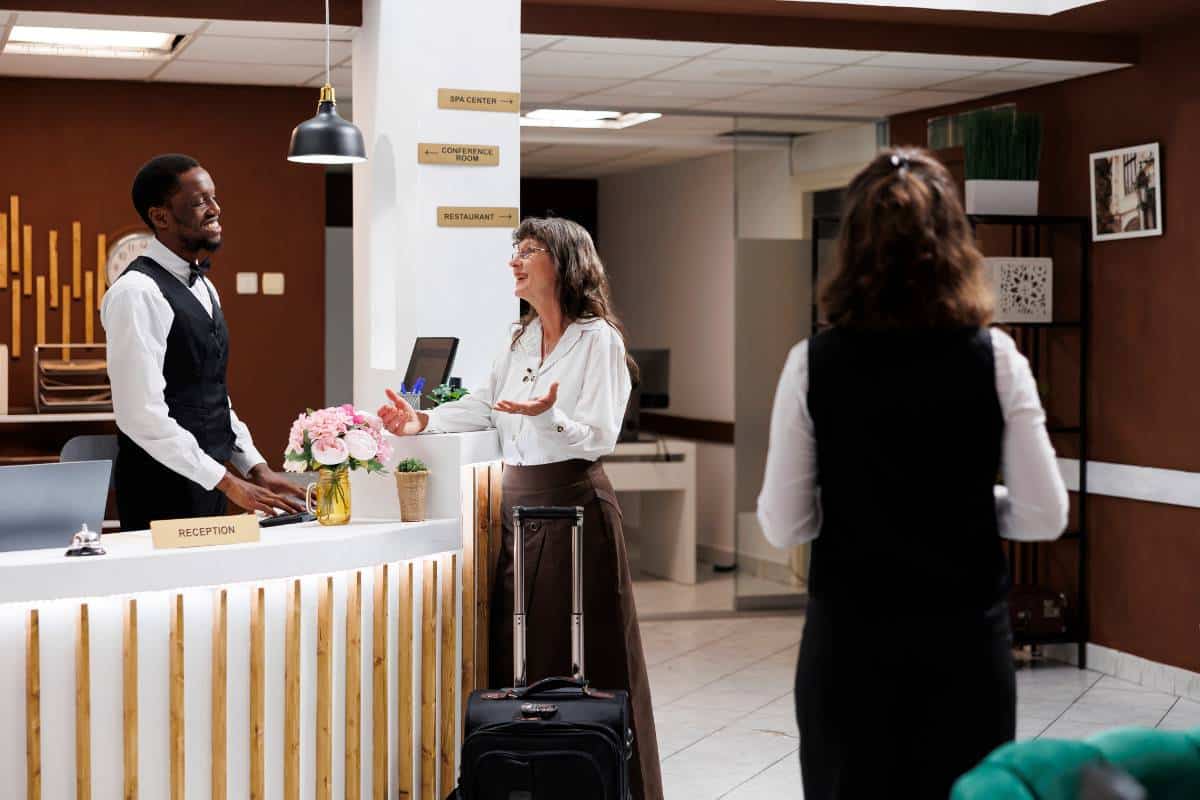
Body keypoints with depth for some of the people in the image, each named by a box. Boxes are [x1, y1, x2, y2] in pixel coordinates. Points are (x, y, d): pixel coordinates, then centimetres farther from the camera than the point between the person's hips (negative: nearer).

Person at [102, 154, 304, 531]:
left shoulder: (202, 288, 14)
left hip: (206, 486, 8)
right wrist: (227, 482, -19)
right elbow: (143, 414, -22)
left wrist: (256, 467, 7)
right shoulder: (137, 292, -15)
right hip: (163, 496, -8)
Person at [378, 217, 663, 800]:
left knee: (579, 659, -4)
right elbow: (485, 405, 17)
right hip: (519, 501, 8)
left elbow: (599, 437, -17)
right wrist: (423, 421, 5)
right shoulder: (523, 338, 14)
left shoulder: (599, 340, -10)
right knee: (517, 648, 11)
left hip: (573, 507, -8)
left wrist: (549, 416, -33)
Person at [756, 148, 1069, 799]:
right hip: (967, 638, 1)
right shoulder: (995, 357, -7)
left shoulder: (813, 362, -9)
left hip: (848, 640, 0)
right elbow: (1044, 516, -6)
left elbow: (783, 525, -6)